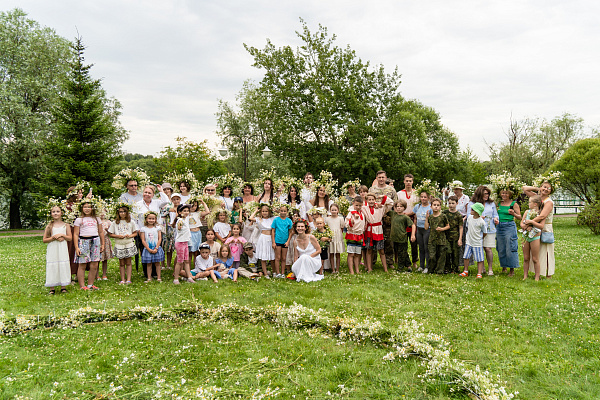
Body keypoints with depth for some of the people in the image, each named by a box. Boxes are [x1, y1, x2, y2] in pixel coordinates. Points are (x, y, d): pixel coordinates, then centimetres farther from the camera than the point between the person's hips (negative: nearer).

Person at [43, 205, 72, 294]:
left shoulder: (65, 225, 6)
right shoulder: (49, 226, 5)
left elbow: (70, 238, 3)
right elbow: (44, 240, 3)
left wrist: (62, 235, -12)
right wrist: (53, 238, -12)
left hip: (62, 250, 0)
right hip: (52, 250, 0)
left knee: (63, 266, -1)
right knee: (52, 267, 0)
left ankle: (63, 287, 7)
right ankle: (52, 288, 7)